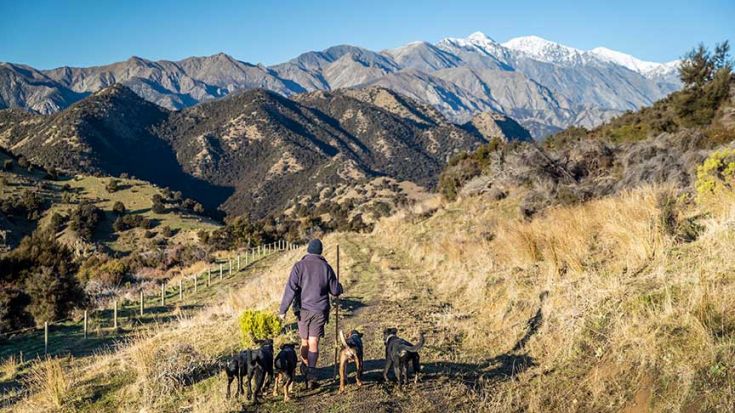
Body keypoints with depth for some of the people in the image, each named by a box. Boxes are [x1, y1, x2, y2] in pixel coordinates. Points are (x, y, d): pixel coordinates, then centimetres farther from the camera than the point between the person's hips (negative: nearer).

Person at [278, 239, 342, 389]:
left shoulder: (299, 266, -4)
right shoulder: (326, 267, 0)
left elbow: (291, 289, -11)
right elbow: (335, 290, 4)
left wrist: (283, 309, -9)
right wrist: (340, 287, 27)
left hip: (303, 310, 0)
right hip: (320, 310, 0)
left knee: (304, 342, 14)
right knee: (313, 343, 1)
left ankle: (305, 375, 23)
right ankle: (311, 378, -5)